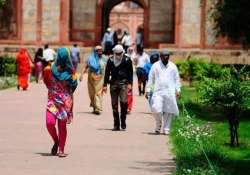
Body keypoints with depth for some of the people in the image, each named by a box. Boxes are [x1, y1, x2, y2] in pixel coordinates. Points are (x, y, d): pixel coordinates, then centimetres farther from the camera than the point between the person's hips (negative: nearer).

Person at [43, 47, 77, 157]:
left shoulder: (70, 70, 3)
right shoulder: (51, 68, 3)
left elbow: (74, 84, 3)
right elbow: (47, 82, 12)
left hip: (65, 100, 0)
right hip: (53, 99, 0)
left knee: (62, 125, 0)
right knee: (50, 122, -15)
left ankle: (61, 150, 7)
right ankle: (56, 142, 12)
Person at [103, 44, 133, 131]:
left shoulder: (127, 60, 3)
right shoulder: (110, 60, 8)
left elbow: (130, 72, 5)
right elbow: (107, 73, 11)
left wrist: (130, 83, -5)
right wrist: (105, 85, 6)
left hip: (123, 83, -2)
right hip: (113, 83, 2)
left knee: (123, 101, -16)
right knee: (114, 104, 2)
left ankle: (123, 121, 1)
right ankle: (116, 125, 9)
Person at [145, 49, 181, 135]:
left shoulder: (173, 66, 9)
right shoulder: (155, 66, 6)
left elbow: (177, 79, 14)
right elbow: (150, 79, 8)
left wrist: (178, 90, 7)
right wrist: (148, 90, 5)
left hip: (170, 92, 1)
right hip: (158, 92, -1)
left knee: (168, 111, -1)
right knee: (156, 109, -15)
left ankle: (166, 129, 9)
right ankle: (158, 126, 8)